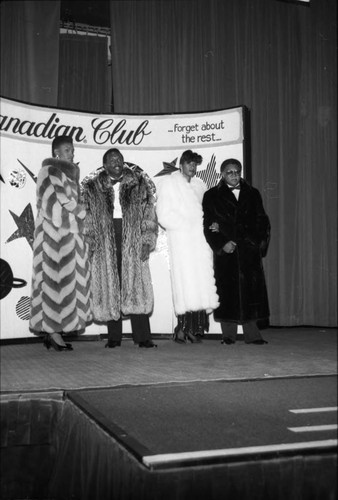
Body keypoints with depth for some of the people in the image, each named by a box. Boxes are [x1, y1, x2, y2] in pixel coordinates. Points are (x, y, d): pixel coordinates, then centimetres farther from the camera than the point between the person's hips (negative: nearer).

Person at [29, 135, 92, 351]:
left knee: (68, 280, 4)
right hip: (55, 234, -8)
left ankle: (55, 330, 6)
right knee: (56, 279, -9)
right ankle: (53, 331, -6)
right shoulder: (49, 172, -6)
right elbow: (53, 203, -14)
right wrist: (79, 211, -4)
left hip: (70, 234, 8)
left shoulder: (70, 174, 20)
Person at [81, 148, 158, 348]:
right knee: (109, 287, 0)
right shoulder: (93, 187, 10)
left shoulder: (139, 184, 9)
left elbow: (149, 214, 5)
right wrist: (91, 245, 1)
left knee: (136, 285, -4)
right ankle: (114, 336, 6)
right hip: (105, 242, 1)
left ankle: (143, 336, -2)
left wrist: (147, 241, -5)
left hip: (133, 241, 0)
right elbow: (88, 218, 9)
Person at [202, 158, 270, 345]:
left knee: (251, 291, -1)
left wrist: (260, 242, -2)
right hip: (226, 252, -2)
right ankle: (228, 335, 5)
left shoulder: (252, 194, 16)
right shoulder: (212, 196, 7)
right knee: (227, 292, -3)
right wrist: (222, 244, -11)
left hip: (250, 250, 2)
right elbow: (208, 225, 1)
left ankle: (252, 334, 6)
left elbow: (262, 221, 13)